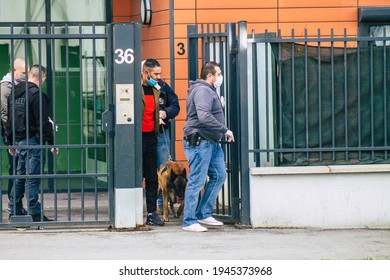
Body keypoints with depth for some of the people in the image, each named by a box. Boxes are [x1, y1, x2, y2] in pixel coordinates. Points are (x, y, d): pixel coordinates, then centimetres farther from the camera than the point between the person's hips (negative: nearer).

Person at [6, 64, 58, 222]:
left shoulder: (14, 93, 11)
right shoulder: (37, 95, -14)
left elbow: (9, 119, 16)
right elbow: (43, 122, -16)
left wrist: (11, 143, 22)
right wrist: (52, 143, -10)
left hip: (18, 140, 8)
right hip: (32, 141, -8)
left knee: (20, 176, 14)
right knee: (33, 178, -6)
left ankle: (15, 211, 17)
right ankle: (34, 213, -5)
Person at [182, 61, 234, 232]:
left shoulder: (209, 91, 20)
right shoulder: (202, 91, -16)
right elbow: (204, 117, -28)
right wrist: (225, 130, -23)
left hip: (211, 142, 11)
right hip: (199, 142, -11)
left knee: (219, 176, 13)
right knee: (197, 181, -6)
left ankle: (203, 215, 21)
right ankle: (189, 222, -1)